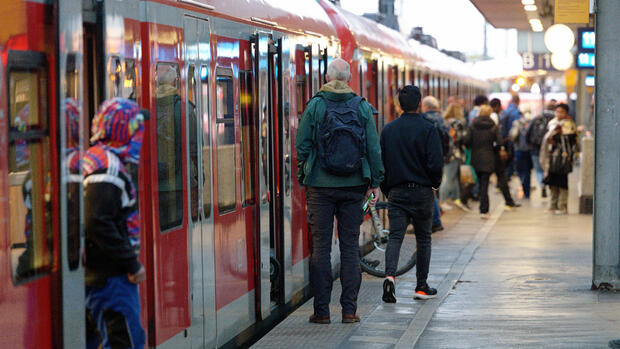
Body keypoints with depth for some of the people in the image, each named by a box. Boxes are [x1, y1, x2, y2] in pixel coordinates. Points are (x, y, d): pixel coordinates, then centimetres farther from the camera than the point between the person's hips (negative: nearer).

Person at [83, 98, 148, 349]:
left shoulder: (93, 159, 15)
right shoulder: (108, 166, -16)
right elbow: (98, 224, -24)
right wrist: (132, 264, -19)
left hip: (92, 274, 10)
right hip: (110, 277, -10)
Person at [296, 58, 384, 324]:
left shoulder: (315, 106, -4)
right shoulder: (362, 107, 1)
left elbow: (302, 146, -3)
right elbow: (374, 148, 1)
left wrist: (303, 177, 9)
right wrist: (375, 182, 7)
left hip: (320, 185, -1)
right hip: (353, 186, 1)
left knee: (321, 245, 3)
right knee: (350, 246, 6)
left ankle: (321, 309, 3)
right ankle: (349, 309, 5)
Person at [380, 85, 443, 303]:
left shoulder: (388, 130, 4)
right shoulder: (428, 129, -8)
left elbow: (380, 162, 6)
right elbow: (436, 162, -14)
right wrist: (435, 184, 4)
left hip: (396, 192, 2)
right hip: (422, 191, -2)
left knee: (395, 236, 0)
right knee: (423, 239, 10)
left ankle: (390, 275, -25)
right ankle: (421, 287, 14)